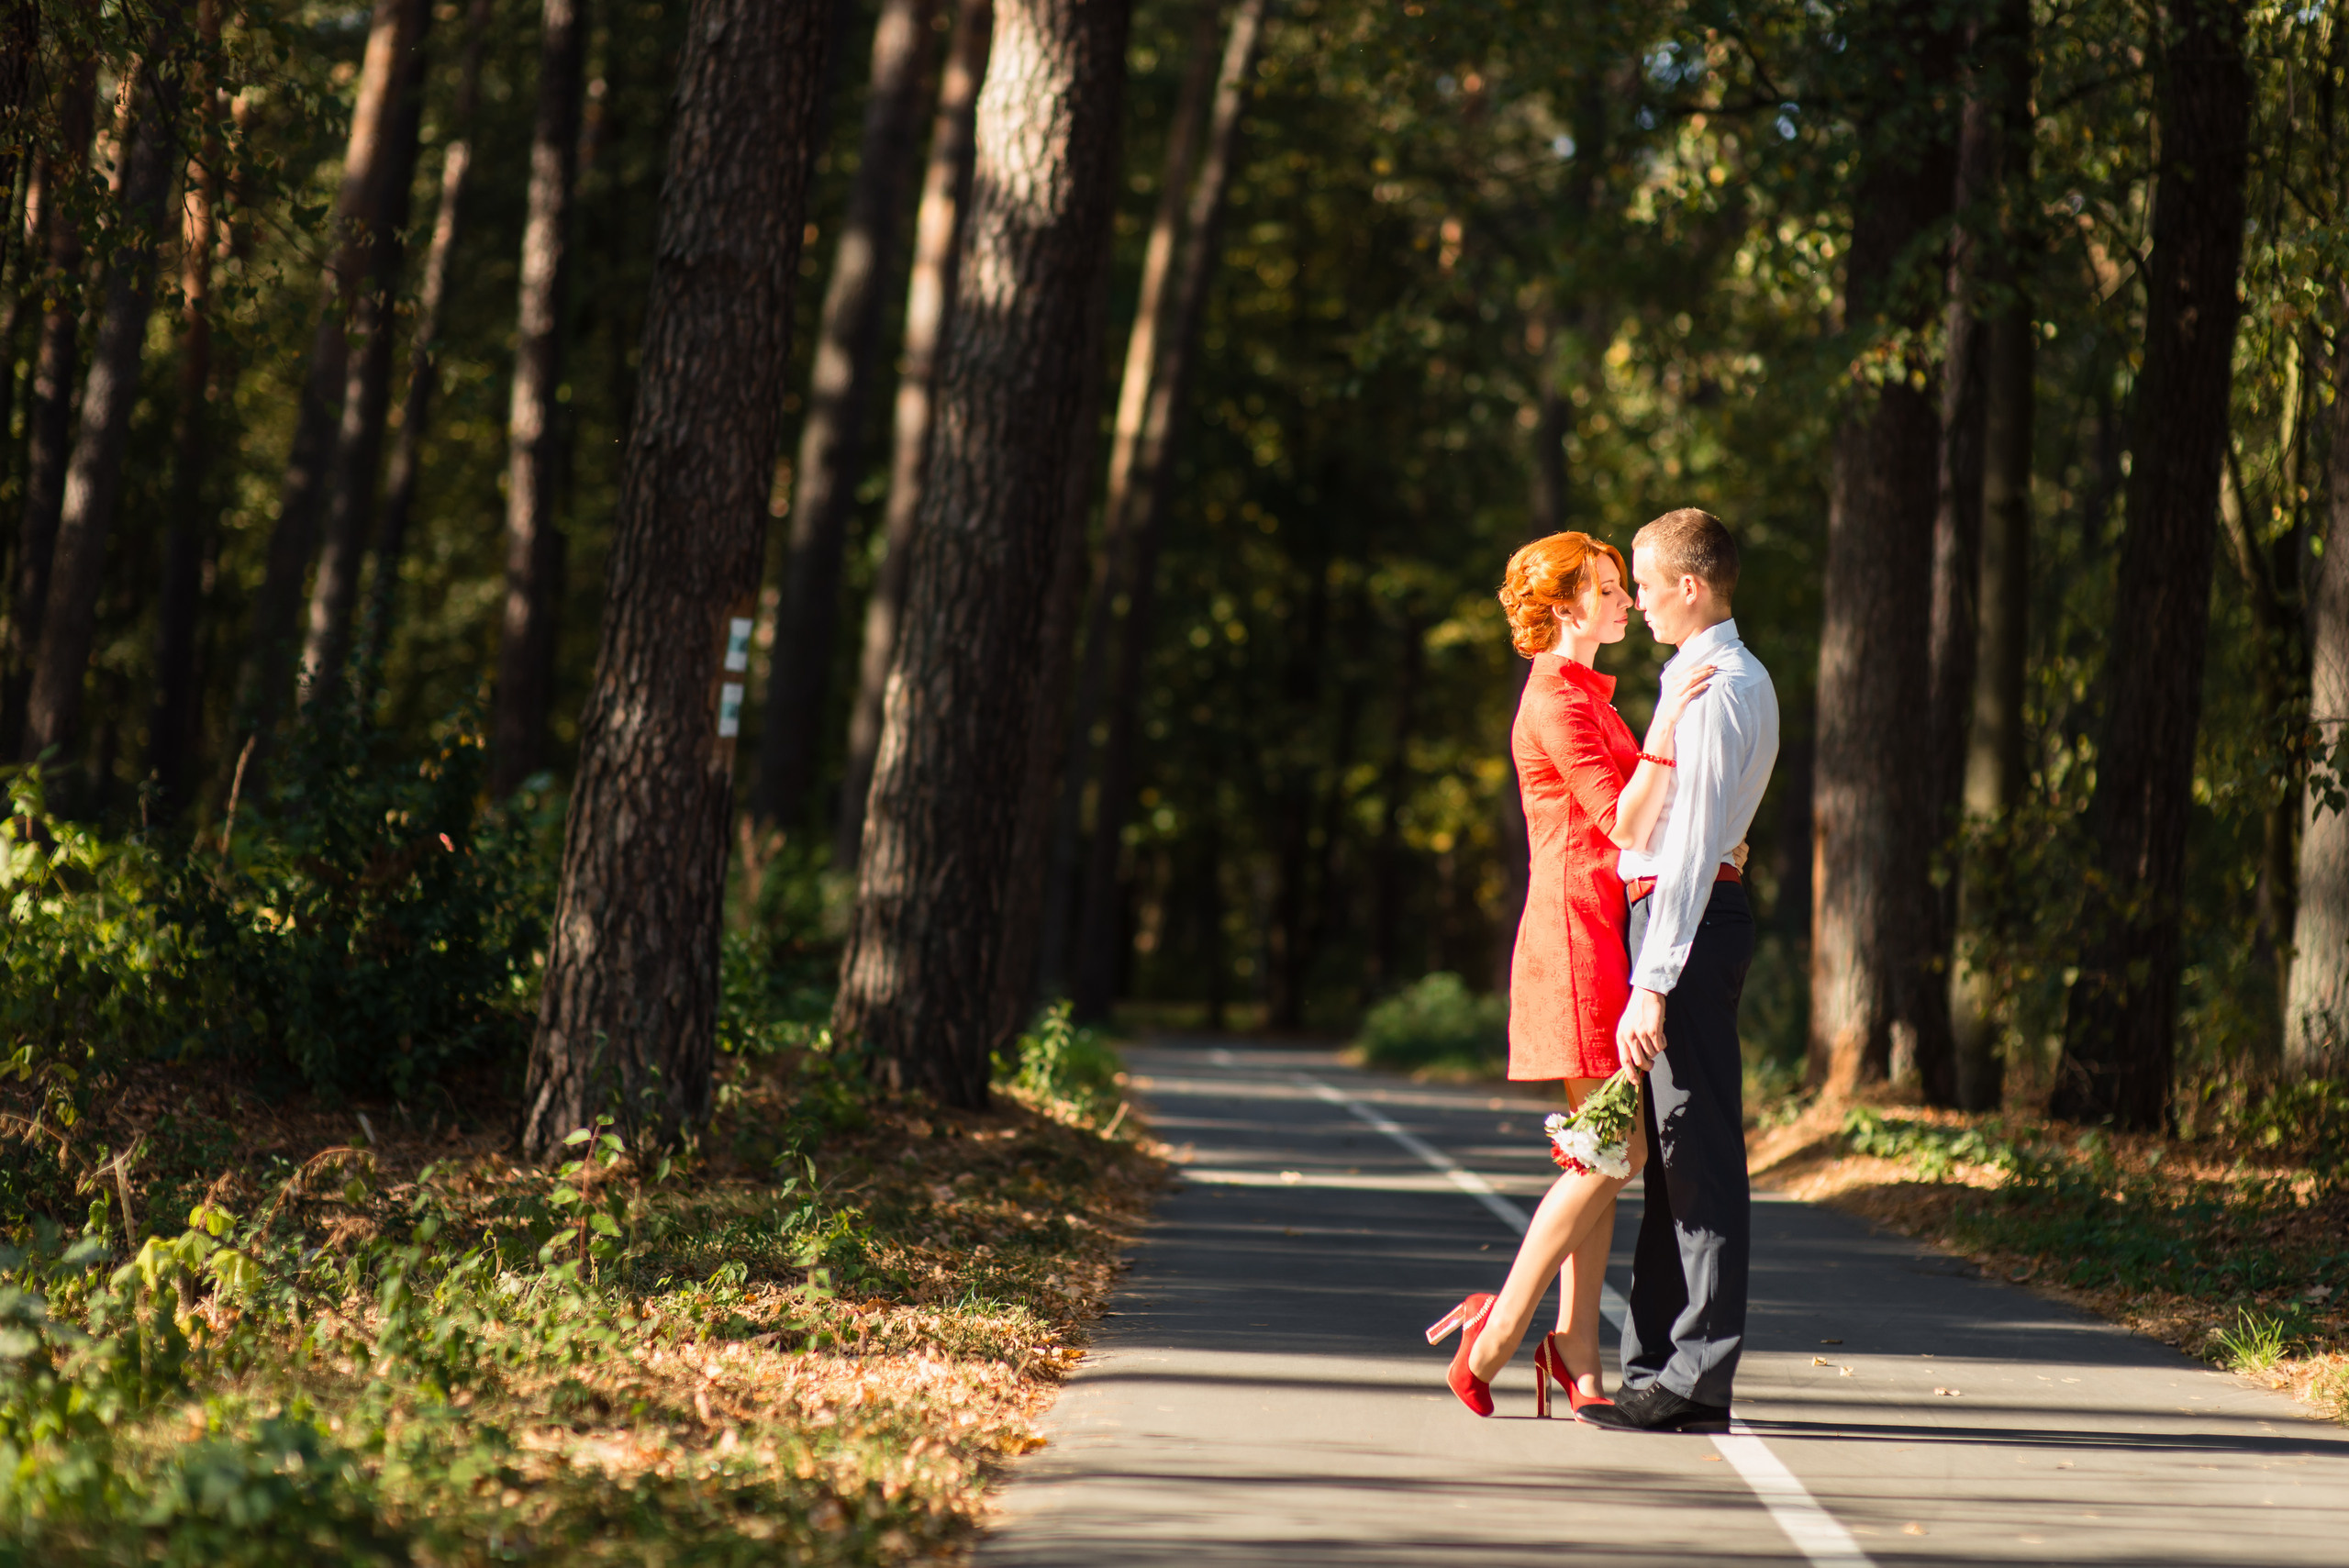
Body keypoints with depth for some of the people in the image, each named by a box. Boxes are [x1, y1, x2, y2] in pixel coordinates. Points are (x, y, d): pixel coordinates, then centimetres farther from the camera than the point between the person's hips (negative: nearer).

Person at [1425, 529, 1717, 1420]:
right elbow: (1622, 825, -18)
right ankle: (1496, 1337, -7)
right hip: (1579, 932, -10)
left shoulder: (1583, 694, 20)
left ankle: (1578, 1359, 7)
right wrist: (1667, 723, -22)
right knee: (1616, 1152, -11)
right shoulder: (1555, 698, -11)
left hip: (1604, 934, 10)